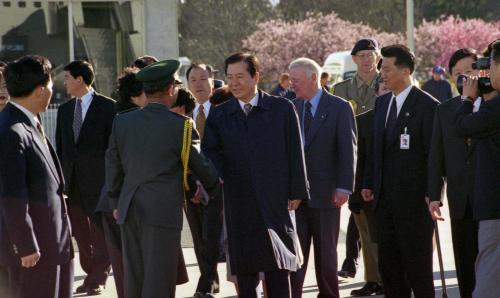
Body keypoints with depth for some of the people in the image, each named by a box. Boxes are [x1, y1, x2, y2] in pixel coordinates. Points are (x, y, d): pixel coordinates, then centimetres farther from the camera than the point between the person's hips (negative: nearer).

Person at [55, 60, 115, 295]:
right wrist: (59, 179, 7)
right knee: (81, 232, 8)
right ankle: (92, 276, 15)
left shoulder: (107, 106, -3)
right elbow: (60, 146, 14)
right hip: (72, 180, 6)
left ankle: (98, 279, 2)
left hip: (98, 179, -6)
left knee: (100, 231, -1)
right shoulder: (65, 109, 13)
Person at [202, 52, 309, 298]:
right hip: (238, 202, 2)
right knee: (244, 269, 4)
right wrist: (217, 174, -17)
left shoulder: (282, 109, 4)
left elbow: (295, 153, 4)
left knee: (278, 267, -2)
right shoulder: (218, 115, 9)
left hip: (275, 201, -2)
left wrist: (296, 192, 0)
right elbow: (210, 151, 4)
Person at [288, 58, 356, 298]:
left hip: (325, 193, -3)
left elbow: (348, 150, -7)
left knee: (326, 251, 7)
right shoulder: (292, 107, 9)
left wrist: (344, 187, -14)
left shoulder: (339, 108, -5)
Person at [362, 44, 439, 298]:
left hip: (414, 198, -7)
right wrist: (368, 183, 11)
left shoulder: (427, 105, -9)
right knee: (388, 262, 10)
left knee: (417, 263, -1)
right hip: (385, 198, 7)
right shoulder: (382, 103, 13)